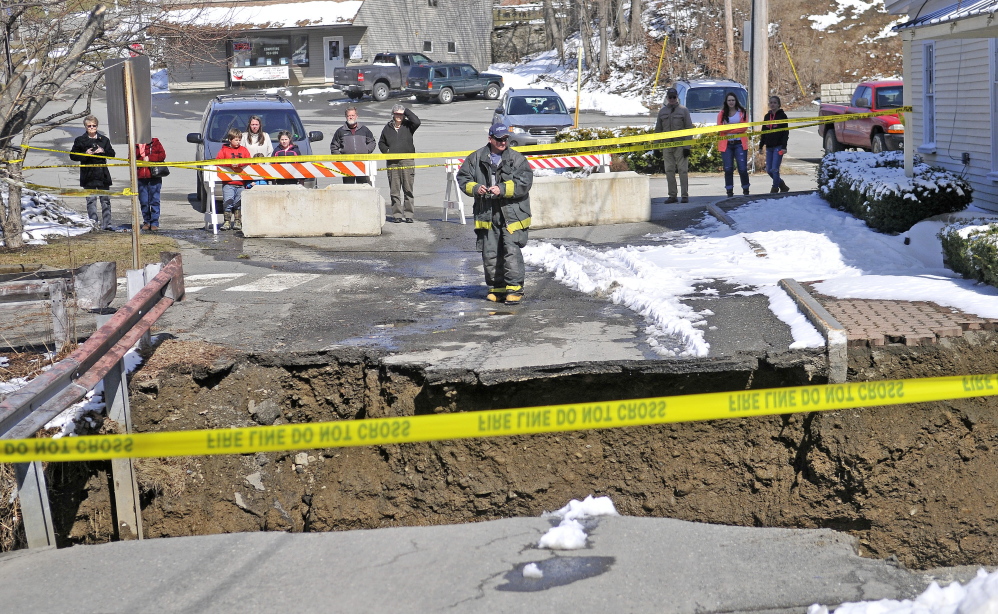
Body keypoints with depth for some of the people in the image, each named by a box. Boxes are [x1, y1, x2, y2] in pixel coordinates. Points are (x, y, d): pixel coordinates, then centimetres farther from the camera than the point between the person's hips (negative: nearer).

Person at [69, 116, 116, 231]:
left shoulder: (104, 139, 11)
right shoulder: (80, 140, 5)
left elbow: (112, 154, 11)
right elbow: (73, 155, 3)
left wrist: (103, 151, -8)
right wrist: (85, 154, -13)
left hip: (102, 173, 2)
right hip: (88, 175, -1)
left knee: (105, 199, 1)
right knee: (91, 200, -1)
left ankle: (106, 224, 4)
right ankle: (94, 224, 3)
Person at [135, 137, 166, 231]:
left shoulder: (154, 142, 5)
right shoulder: (135, 145, 13)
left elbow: (162, 155, -3)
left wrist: (149, 158, -11)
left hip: (154, 176, -3)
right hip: (141, 177, 3)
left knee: (154, 200, -4)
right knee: (143, 201, 5)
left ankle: (154, 223, 1)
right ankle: (146, 222, 16)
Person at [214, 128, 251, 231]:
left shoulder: (244, 150, 15)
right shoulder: (224, 150, 6)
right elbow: (217, 162, -5)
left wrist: (239, 163, -14)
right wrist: (230, 163, -17)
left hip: (241, 183, 2)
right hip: (228, 183, -2)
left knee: (239, 203, 5)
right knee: (227, 202, -8)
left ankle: (237, 221, 12)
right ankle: (227, 222, -2)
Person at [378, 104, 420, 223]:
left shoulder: (408, 126, 5)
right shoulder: (388, 128, 11)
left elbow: (416, 122, -16)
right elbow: (381, 143, 23)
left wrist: (406, 111, -6)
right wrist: (386, 151, 3)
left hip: (407, 161, -2)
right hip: (392, 163, 2)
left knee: (408, 189, -1)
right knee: (394, 190, 2)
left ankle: (409, 214, 3)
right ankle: (397, 214, 7)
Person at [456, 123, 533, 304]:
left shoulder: (517, 159, 0)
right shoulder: (476, 158, 8)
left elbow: (524, 182, -10)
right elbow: (463, 178, 12)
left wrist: (503, 189, -19)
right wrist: (474, 188, -8)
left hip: (512, 214, -3)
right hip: (486, 215, 3)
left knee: (511, 250, -12)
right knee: (490, 254, 8)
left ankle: (514, 288, -6)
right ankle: (496, 288, 20)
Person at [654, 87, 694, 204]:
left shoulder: (683, 110, 3)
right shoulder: (662, 112, 13)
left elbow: (689, 128, -1)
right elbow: (658, 130, 16)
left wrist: (687, 146, -8)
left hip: (680, 145, -4)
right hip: (666, 145, 4)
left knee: (683, 170, -4)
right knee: (669, 171, 4)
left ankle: (685, 195, -1)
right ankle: (672, 196, 9)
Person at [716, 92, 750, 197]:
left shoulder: (742, 112, 7)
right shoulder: (722, 114, 9)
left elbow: (744, 127, -4)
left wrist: (729, 128, -9)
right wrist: (736, 128, -11)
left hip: (739, 144, -1)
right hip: (726, 144, 1)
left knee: (743, 168, -4)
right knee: (728, 169, 0)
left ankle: (746, 190, 9)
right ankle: (729, 191, 5)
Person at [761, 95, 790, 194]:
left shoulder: (782, 116, -3)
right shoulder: (767, 116, 13)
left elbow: (785, 132, -7)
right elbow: (763, 132, 17)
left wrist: (784, 147, -16)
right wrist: (761, 146, 13)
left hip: (778, 146, -6)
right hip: (769, 147, 6)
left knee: (775, 169, -11)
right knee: (769, 170, 5)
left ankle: (775, 189, 2)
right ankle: (782, 186, 21)